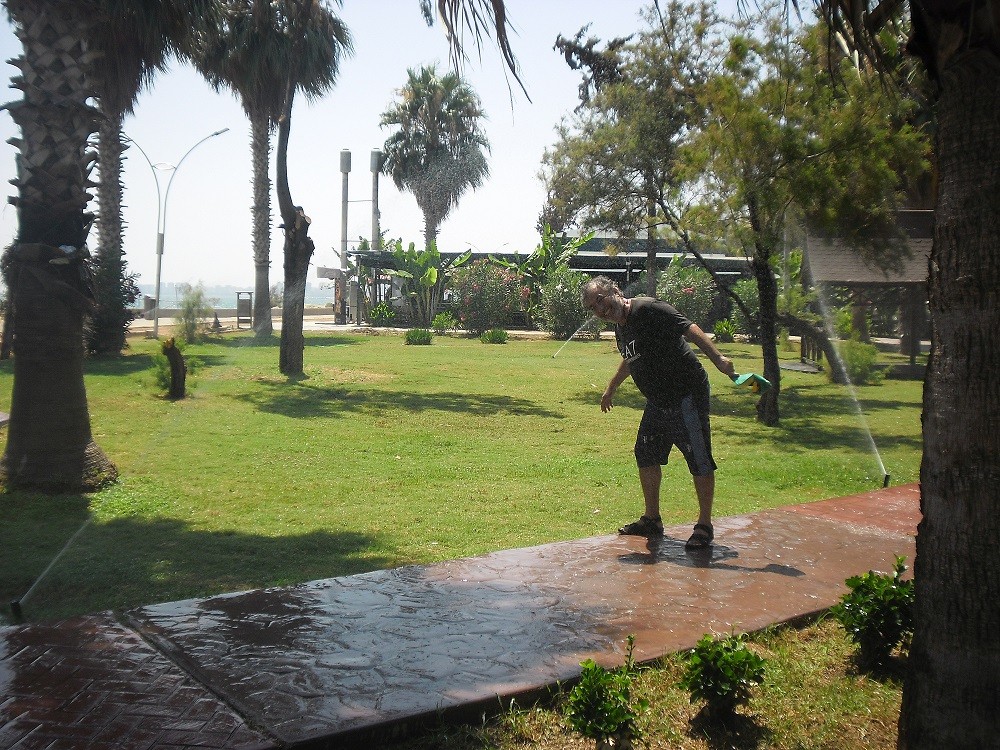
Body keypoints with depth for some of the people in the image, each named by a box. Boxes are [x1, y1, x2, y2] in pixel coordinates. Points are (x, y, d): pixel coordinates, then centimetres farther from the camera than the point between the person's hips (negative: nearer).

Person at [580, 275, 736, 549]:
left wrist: (717, 358, -41)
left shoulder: (649, 310, -18)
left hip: (687, 396, -10)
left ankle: (705, 526, 9)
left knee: (699, 460, -3)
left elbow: (689, 329, -28)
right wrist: (611, 388, 44)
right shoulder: (620, 328, 10)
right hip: (658, 402, 10)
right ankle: (652, 520, 29)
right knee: (646, 455, 15)